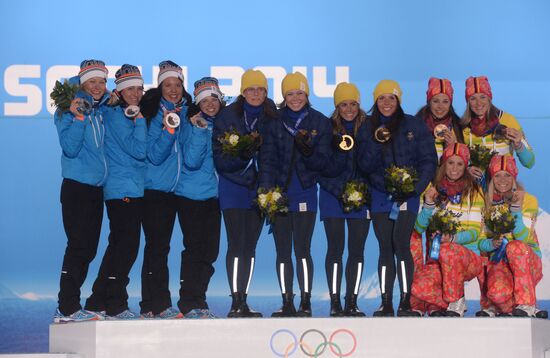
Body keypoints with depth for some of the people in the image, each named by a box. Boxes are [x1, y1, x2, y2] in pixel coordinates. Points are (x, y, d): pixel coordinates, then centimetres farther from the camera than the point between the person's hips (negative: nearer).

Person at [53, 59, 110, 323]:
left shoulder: (104, 110, 13)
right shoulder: (68, 111, -4)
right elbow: (70, 148, -17)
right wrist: (78, 118, -22)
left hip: (97, 188, 7)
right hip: (76, 187, -7)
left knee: (88, 249, 7)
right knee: (78, 246, -11)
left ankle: (69, 306, 14)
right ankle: (68, 308, -7)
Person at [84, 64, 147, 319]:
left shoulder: (127, 115, 18)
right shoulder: (116, 114, -9)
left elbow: (145, 152, 18)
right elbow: (138, 150, -18)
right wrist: (139, 119, -13)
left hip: (132, 190, 10)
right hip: (123, 191, -10)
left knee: (119, 246, 13)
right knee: (127, 246, -8)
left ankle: (98, 302, 19)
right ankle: (115, 305, -3)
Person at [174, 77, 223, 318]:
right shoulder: (191, 124, -7)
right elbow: (191, 161, -18)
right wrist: (200, 131, -25)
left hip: (213, 195, 6)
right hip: (190, 196, -6)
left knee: (210, 251, 6)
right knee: (194, 249, -7)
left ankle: (199, 301, 16)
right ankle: (188, 304, -1)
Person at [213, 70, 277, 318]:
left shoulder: (272, 118, 6)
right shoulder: (228, 116, -2)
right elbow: (219, 156, -8)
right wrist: (241, 155, -23)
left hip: (258, 190, 3)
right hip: (233, 188, -3)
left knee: (250, 246, 5)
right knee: (236, 244, -9)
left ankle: (243, 302, 11)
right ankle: (236, 302, -7)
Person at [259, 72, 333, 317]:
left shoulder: (320, 122, 4)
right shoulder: (275, 122, 6)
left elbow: (322, 161, -1)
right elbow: (267, 158, 0)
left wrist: (308, 151, -22)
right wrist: (266, 190, -11)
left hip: (305, 193, -2)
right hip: (278, 193, 2)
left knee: (302, 250, -7)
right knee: (283, 251, 5)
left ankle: (305, 304, -1)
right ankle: (287, 304, 11)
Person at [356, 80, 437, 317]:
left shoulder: (414, 126, 3)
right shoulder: (367, 130, 10)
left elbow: (428, 161, 0)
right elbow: (365, 165, 2)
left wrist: (414, 189, -12)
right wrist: (376, 142, -14)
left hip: (406, 196, -3)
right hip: (380, 196, 3)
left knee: (400, 243, -17)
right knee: (385, 249, 2)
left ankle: (405, 301, -12)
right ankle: (386, 303, 7)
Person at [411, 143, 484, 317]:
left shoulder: (473, 191, 3)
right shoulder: (434, 191, 12)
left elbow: (475, 231, -5)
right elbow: (419, 228, 5)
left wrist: (452, 238, -24)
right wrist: (428, 204, -11)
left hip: (469, 257, -2)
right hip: (438, 259, 2)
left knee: (447, 251, -38)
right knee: (419, 288, -28)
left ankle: (456, 302, -16)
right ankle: (440, 304, 6)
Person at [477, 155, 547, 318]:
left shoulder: (528, 200, -2)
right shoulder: (487, 202, 5)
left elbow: (522, 237, -16)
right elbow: (481, 242, 4)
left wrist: (516, 208, -27)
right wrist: (492, 244, -18)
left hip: (528, 261, -1)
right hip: (498, 261, 1)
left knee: (515, 246, -37)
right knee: (497, 291, -34)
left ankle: (526, 303, -25)